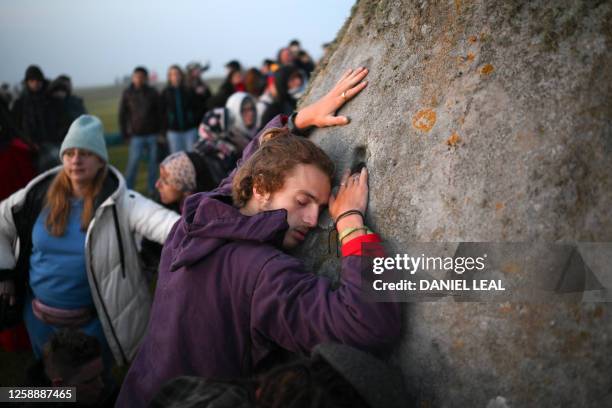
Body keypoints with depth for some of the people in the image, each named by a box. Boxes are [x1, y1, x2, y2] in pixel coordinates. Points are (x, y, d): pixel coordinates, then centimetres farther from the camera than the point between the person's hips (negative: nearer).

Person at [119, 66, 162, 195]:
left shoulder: (153, 93, 5)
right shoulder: (127, 94, 4)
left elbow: (159, 112, 6)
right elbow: (122, 115, 6)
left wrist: (159, 131, 0)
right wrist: (125, 133, 1)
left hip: (153, 134, 2)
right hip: (136, 135, -1)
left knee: (153, 162, 5)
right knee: (133, 162, -7)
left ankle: (152, 189, 15)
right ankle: (127, 189, 1)